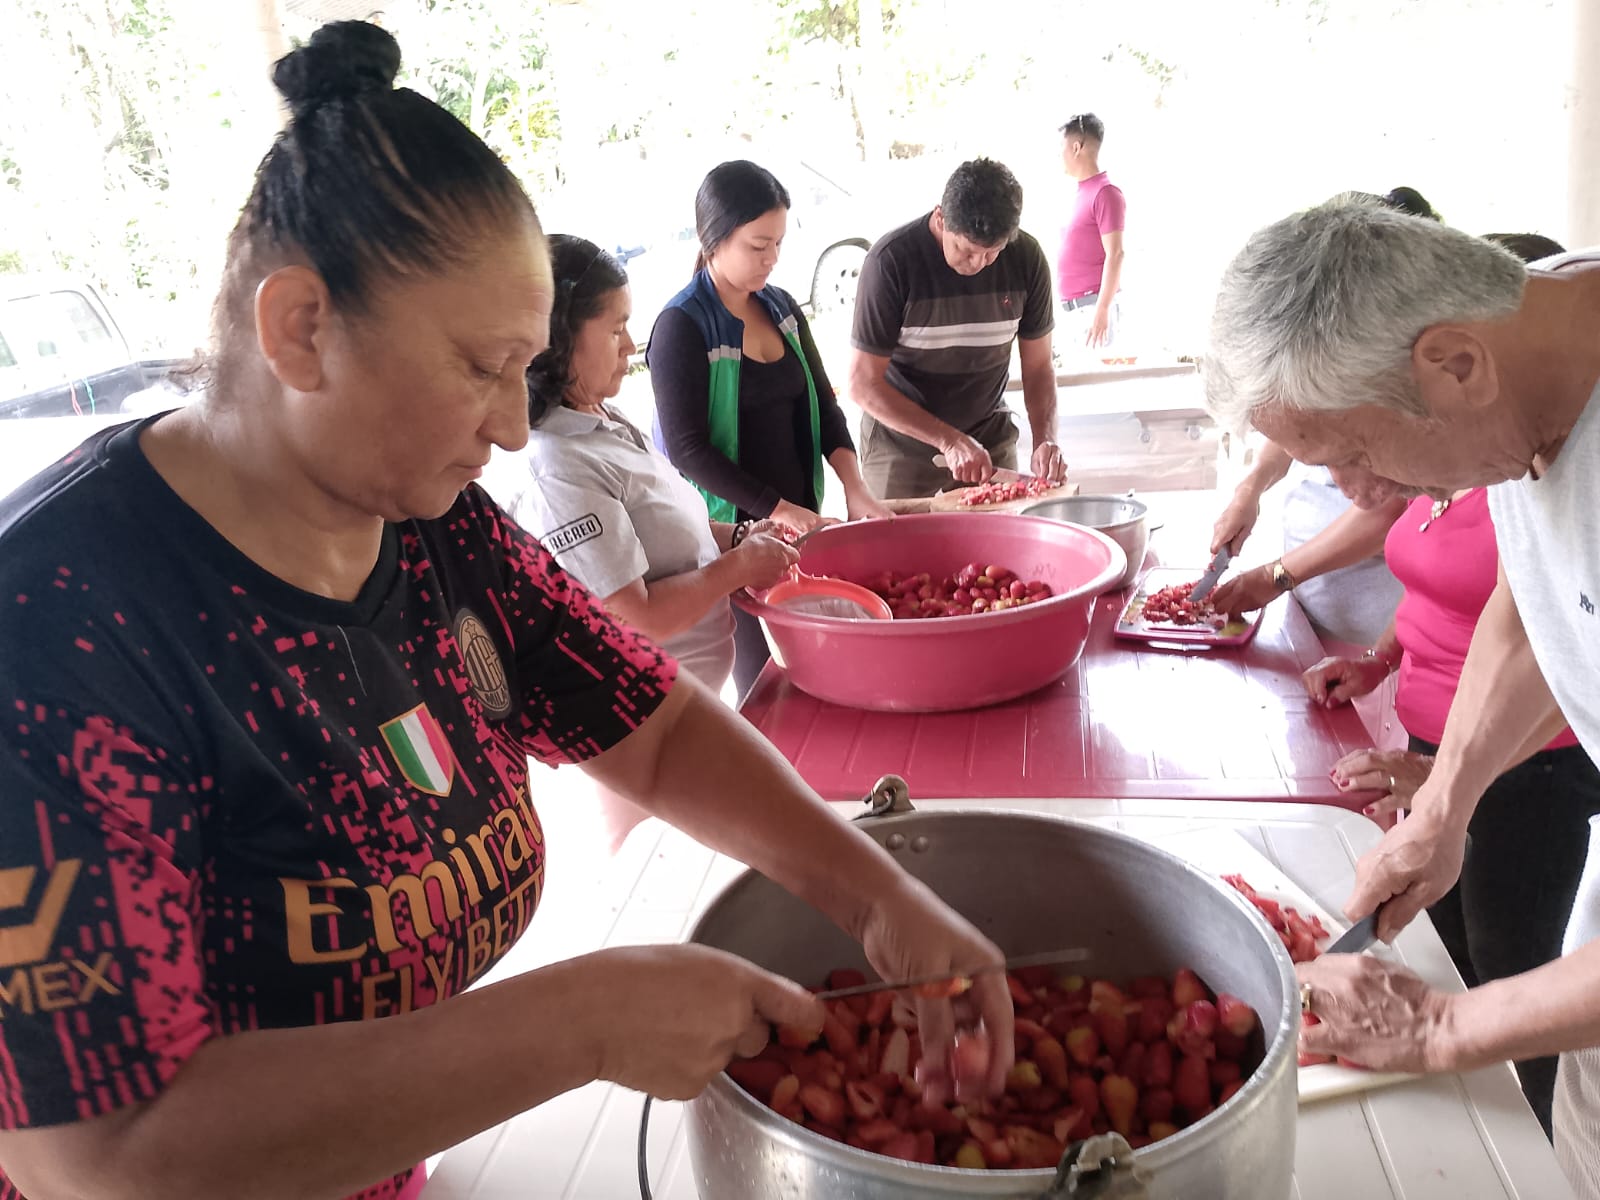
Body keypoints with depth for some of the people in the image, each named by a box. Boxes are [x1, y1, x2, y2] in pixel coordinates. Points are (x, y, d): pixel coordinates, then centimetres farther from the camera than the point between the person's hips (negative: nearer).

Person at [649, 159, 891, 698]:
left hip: (798, 517, 6)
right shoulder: (682, 326, -12)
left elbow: (822, 402, 9)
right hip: (732, 529, -6)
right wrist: (777, 510, -16)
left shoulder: (781, 307, 8)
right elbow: (687, 447, -15)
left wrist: (854, 488, -6)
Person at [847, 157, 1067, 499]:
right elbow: (864, 384, -19)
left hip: (991, 439, 3)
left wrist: (1045, 439, -18)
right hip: (901, 442, -2)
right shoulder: (891, 261, -21)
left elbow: (1038, 365, -1)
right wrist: (949, 441, -25)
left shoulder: (1026, 258, -10)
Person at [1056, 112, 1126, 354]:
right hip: (1073, 308, 9)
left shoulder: (1105, 193, -10)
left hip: (1092, 307, -9)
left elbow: (1115, 255, -16)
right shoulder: (1083, 193, 17)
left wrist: (1102, 311, -21)